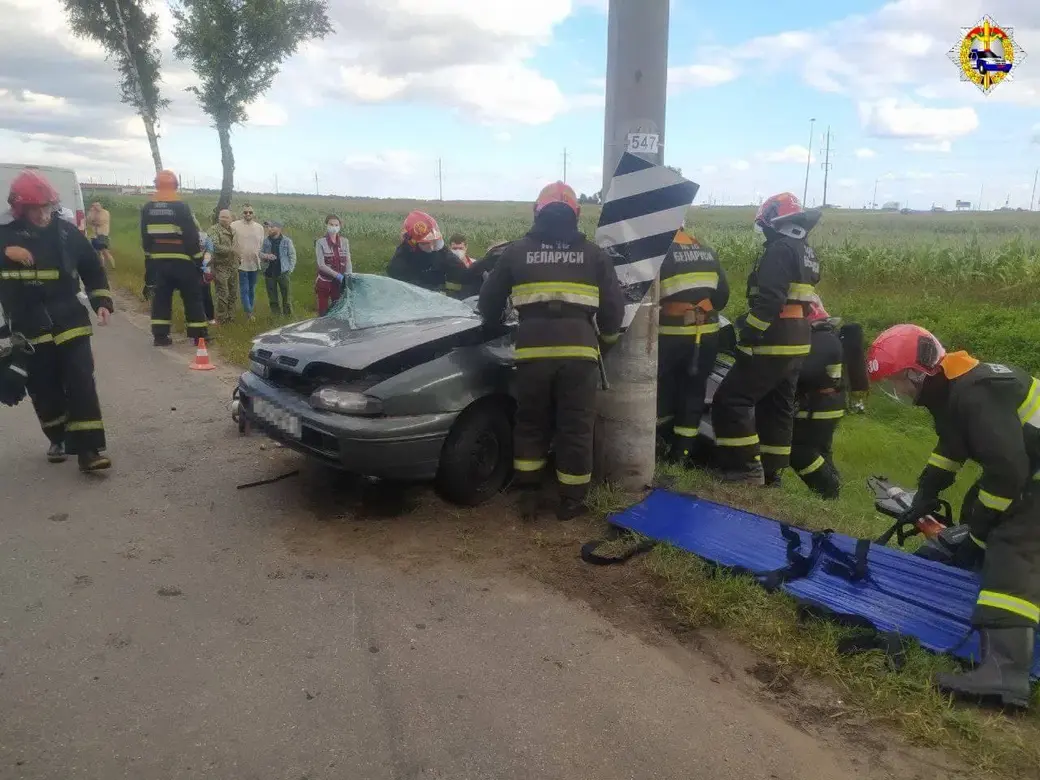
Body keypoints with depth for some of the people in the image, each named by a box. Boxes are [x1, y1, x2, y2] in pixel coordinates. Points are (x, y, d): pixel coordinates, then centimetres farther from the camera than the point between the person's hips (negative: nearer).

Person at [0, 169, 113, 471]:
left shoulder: (67, 231, 3)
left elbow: (93, 269, 11)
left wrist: (102, 302, 1)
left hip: (70, 321, 0)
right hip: (30, 328, 0)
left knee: (81, 383, -9)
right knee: (43, 388, 7)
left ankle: (88, 448, -8)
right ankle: (59, 439, 28)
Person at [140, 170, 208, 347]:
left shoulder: (147, 209, 6)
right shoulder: (181, 207, -11)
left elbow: (145, 238, 12)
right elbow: (192, 236, -12)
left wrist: (149, 259, 19)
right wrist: (198, 259, -5)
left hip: (158, 261, 5)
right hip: (181, 261, -5)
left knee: (161, 298, 9)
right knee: (193, 297, 3)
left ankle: (160, 336, 9)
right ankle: (199, 335, 5)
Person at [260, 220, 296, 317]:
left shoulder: (287, 241, -3)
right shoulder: (266, 241, 5)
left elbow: (292, 256, 0)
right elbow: (260, 253, 11)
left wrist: (290, 269, -7)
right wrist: (266, 256, -11)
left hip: (283, 272, -3)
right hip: (269, 272, 3)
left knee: (286, 296, -1)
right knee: (272, 296, 10)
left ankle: (288, 315, 7)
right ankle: (275, 315, 20)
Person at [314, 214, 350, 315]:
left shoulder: (344, 242, 3)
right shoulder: (320, 242, -8)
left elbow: (348, 261, 1)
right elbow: (321, 265, -14)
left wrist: (348, 276, -18)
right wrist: (337, 275, -23)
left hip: (339, 283, 3)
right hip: (324, 283, -3)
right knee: (323, 311, 5)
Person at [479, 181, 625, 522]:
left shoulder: (516, 251, 11)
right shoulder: (593, 254, 11)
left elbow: (489, 301, 17)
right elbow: (614, 304, 12)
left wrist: (494, 323, 37)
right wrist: (607, 337, 30)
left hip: (533, 350, 1)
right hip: (579, 350, 0)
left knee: (530, 424, 16)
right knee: (576, 428, 9)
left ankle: (528, 495, 21)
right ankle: (571, 500, 17)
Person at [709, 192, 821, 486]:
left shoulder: (780, 249, -14)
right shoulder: (807, 253, 17)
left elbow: (770, 300, -24)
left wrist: (748, 334, -21)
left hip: (773, 344, -10)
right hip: (797, 344, 10)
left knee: (731, 400, -7)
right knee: (778, 408, 15)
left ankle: (748, 467, -7)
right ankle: (771, 471, 21)